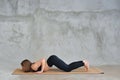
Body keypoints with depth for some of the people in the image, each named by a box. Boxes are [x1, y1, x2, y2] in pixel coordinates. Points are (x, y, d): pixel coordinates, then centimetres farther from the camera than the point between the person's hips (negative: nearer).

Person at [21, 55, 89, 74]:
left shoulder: (33, 66, -16)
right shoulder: (32, 66, 11)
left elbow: (43, 60, -26)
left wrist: (41, 71, -21)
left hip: (53, 59, -8)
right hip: (52, 59, 8)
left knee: (68, 69, -12)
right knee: (68, 67, 8)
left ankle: (83, 63, -9)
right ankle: (83, 62, 10)